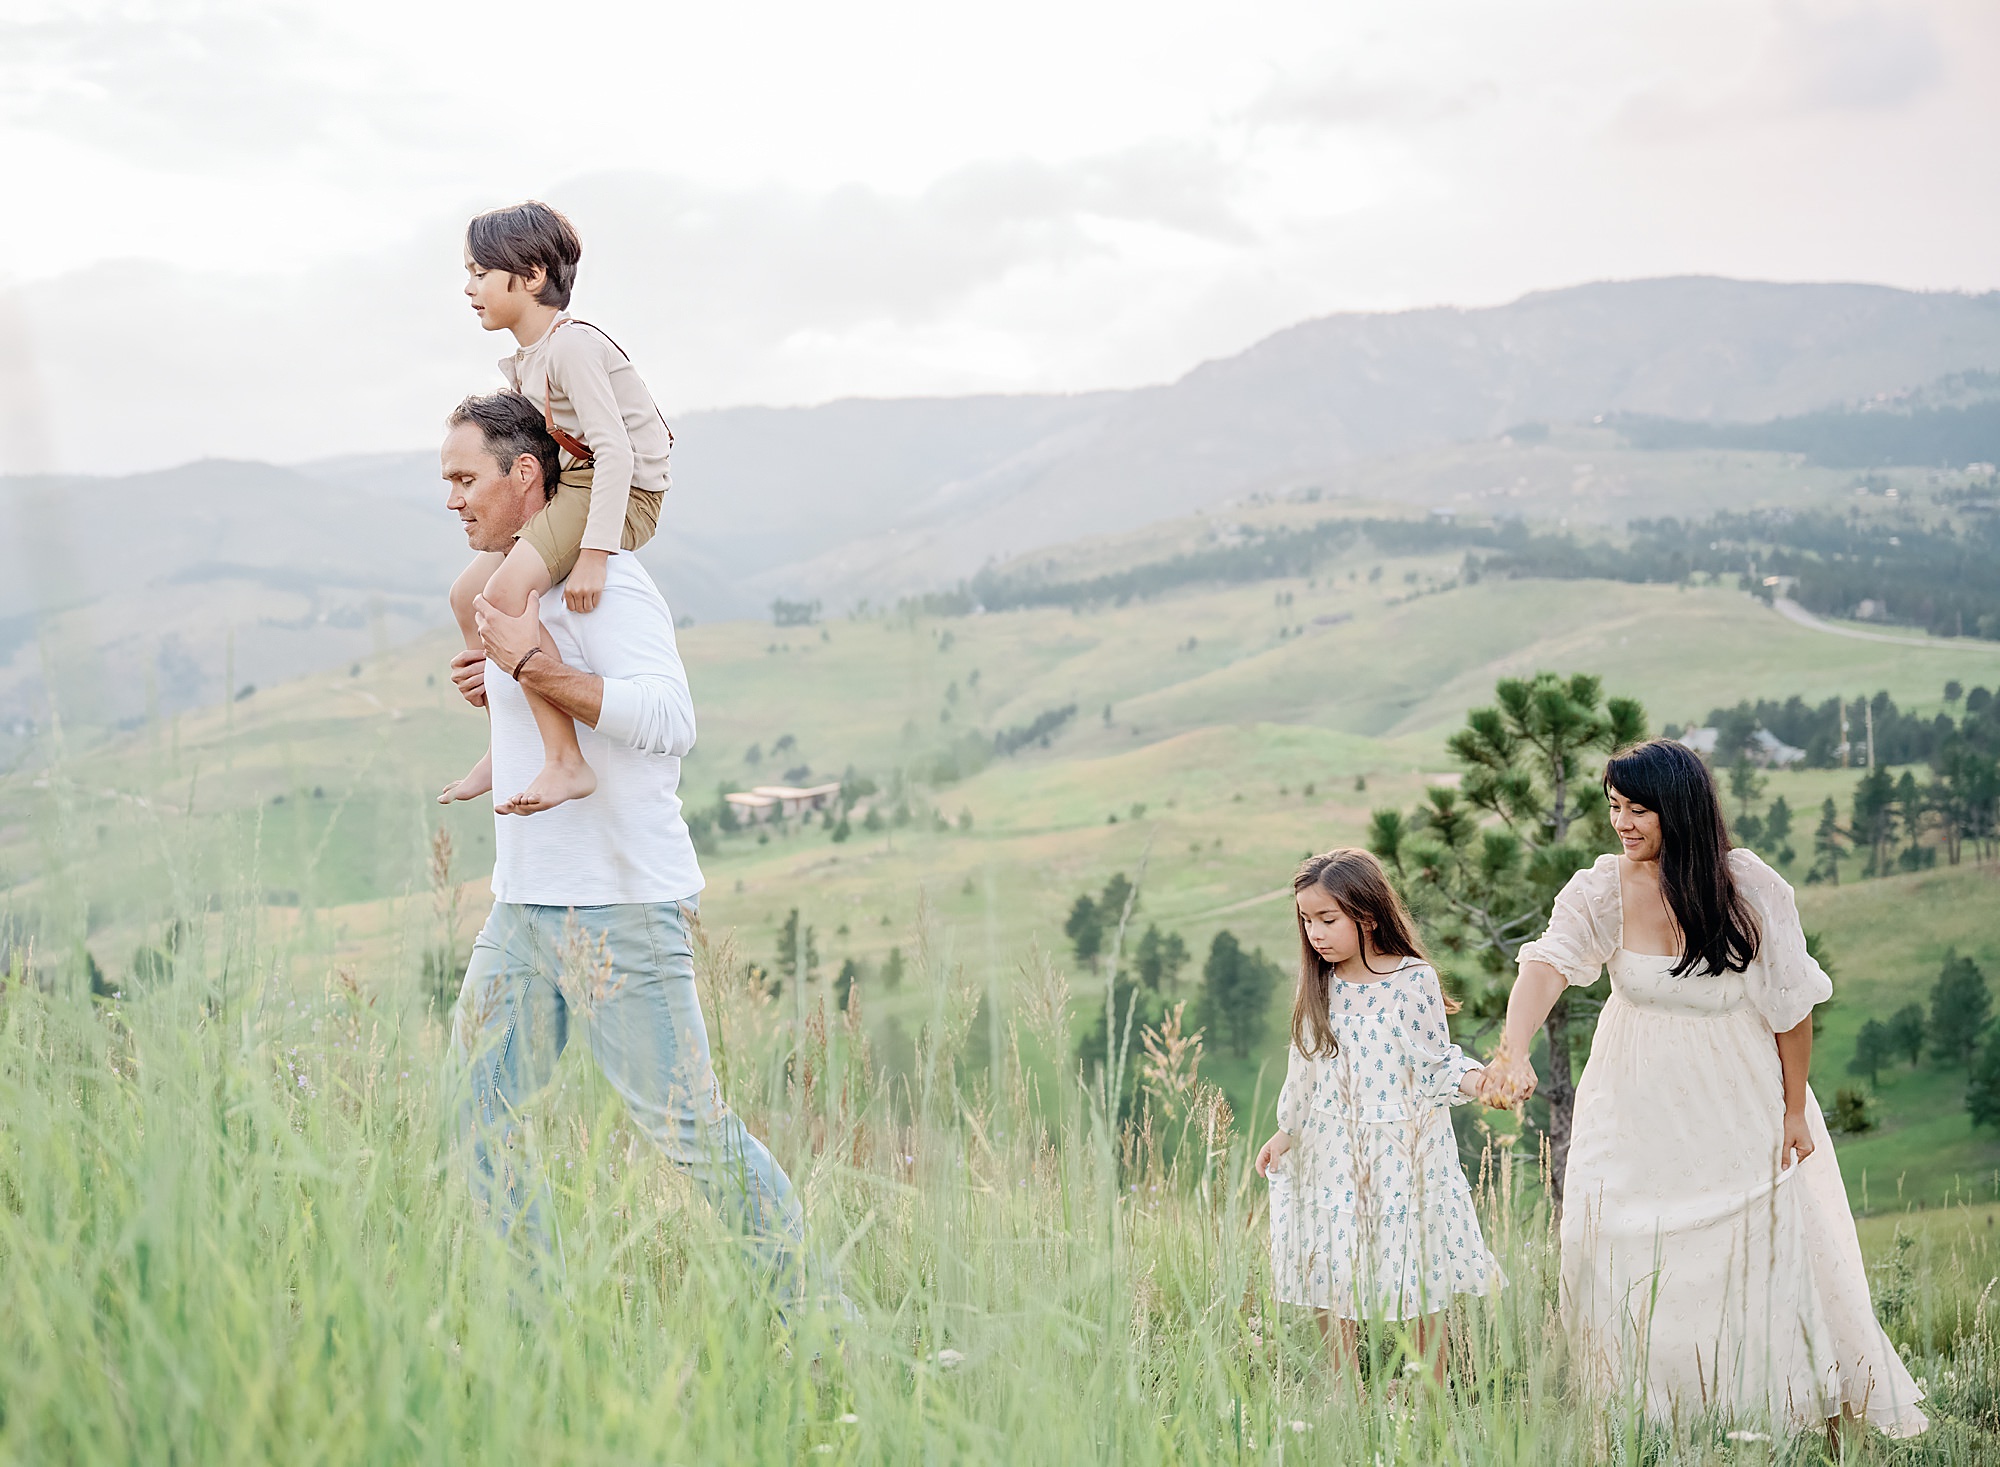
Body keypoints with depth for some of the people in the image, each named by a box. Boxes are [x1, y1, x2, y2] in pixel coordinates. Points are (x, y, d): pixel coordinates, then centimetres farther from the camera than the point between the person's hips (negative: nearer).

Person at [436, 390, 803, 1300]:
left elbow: (668, 720, -26)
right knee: (473, 1109, 9)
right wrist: (499, 696, 9)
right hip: (524, 908, 9)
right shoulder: (513, 588, 17)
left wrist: (533, 668, -22)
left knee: (688, 1129, -6)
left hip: (621, 908, -9)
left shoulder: (604, 583, -13)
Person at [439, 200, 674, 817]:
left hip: (621, 492, -11)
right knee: (467, 593, 12)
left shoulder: (571, 345, -18)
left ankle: (567, 762, -26)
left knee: (505, 592, -27)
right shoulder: (522, 361, 13)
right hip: (572, 486, 11)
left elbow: (614, 451, -26)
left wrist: (593, 553, -32)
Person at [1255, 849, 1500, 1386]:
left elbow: (1435, 1064, -8)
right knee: (1328, 1280, 7)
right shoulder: (1320, 985, 2)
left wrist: (1472, 1079, -27)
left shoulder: (1413, 980, -12)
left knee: (1422, 1285, 5)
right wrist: (1287, 1131, 16)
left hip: (1400, 1151, -4)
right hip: (1330, 1152, 4)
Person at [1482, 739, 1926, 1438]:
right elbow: (1545, 965, -33)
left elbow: (1791, 1004, -7)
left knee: (1759, 1261, 7)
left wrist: (1795, 1111, -2)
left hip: (1739, 1103, -1)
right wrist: (1514, 1053, -52)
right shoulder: (1602, 890, -16)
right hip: (1639, 1107, 1)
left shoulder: (1751, 888, -16)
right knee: (1625, 1262, 2)